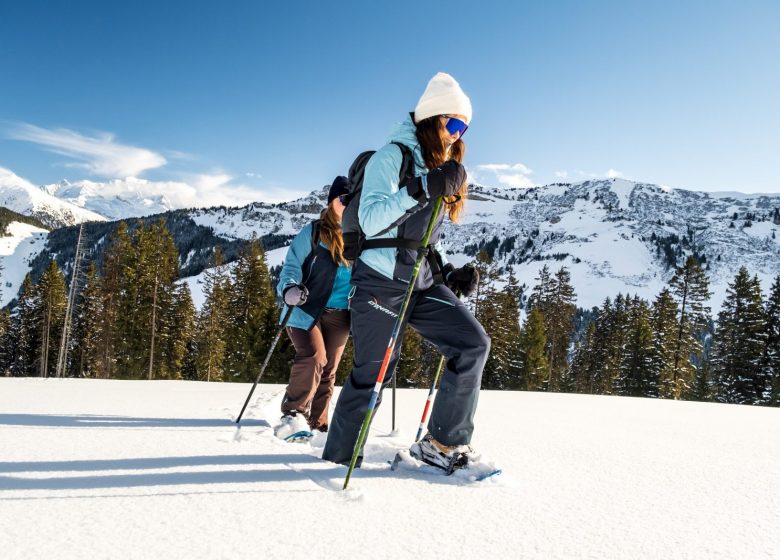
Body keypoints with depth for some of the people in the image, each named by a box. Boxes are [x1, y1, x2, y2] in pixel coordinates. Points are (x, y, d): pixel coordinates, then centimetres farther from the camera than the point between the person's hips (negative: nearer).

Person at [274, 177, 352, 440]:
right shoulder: (313, 232, -3)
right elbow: (292, 266, -5)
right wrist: (289, 289, -25)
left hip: (340, 316, 4)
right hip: (307, 310, -4)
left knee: (328, 371, 8)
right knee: (314, 358, -23)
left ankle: (317, 425, 20)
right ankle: (293, 413, -9)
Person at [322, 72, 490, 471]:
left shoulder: (442, 169, 16)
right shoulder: (392, 157, -8)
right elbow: (371, 222, -22)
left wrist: (449, 272, 8)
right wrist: (421, 189, -29)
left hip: (422, 284, 8)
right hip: (381, 283, -7)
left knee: (473, 344, -6)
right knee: (373, 374, -1)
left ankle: (443, 443, 3)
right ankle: (340, 454, 20)